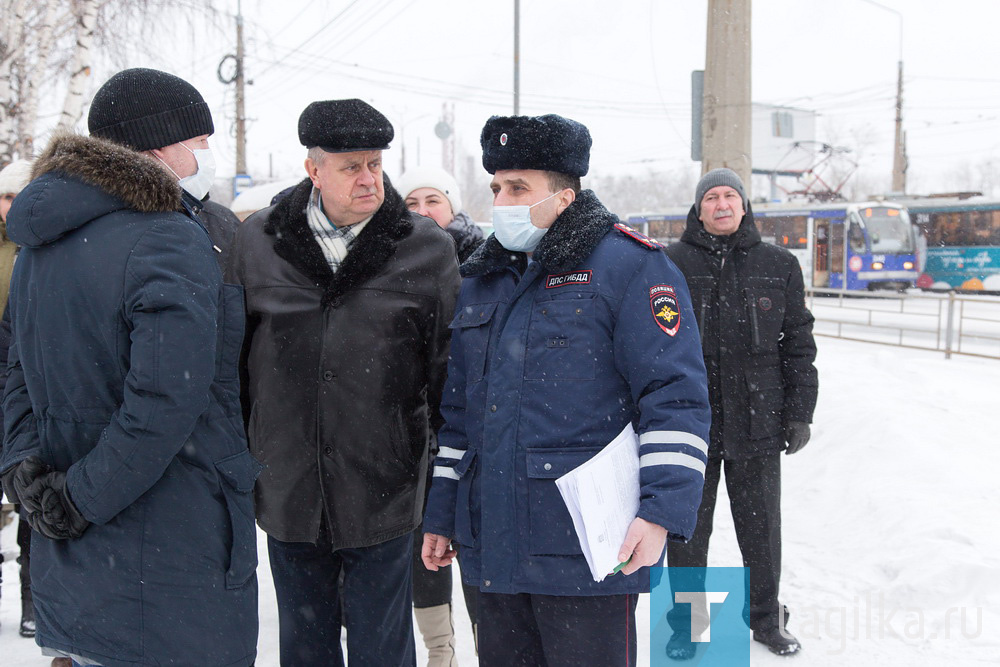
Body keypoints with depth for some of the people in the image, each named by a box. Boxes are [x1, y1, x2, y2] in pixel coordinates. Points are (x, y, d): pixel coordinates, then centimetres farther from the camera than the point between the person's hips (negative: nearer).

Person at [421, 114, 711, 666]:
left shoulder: (629, 266, -6)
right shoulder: (480, 279, 15)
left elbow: (675, 397, -12)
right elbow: (456, 410, 20)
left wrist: (662, 511, -21)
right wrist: (441, 513, 18)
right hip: (493, 545, 7)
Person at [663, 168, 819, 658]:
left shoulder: (779, 266, 6)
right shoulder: (671, 264, 1)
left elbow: (798, 342, 9)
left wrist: (800, 412, 4)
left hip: (759, 421, 1)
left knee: (761, 527, 12)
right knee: (688, 529, 8)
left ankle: (765, 617, 31)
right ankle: (685, 623, 25)